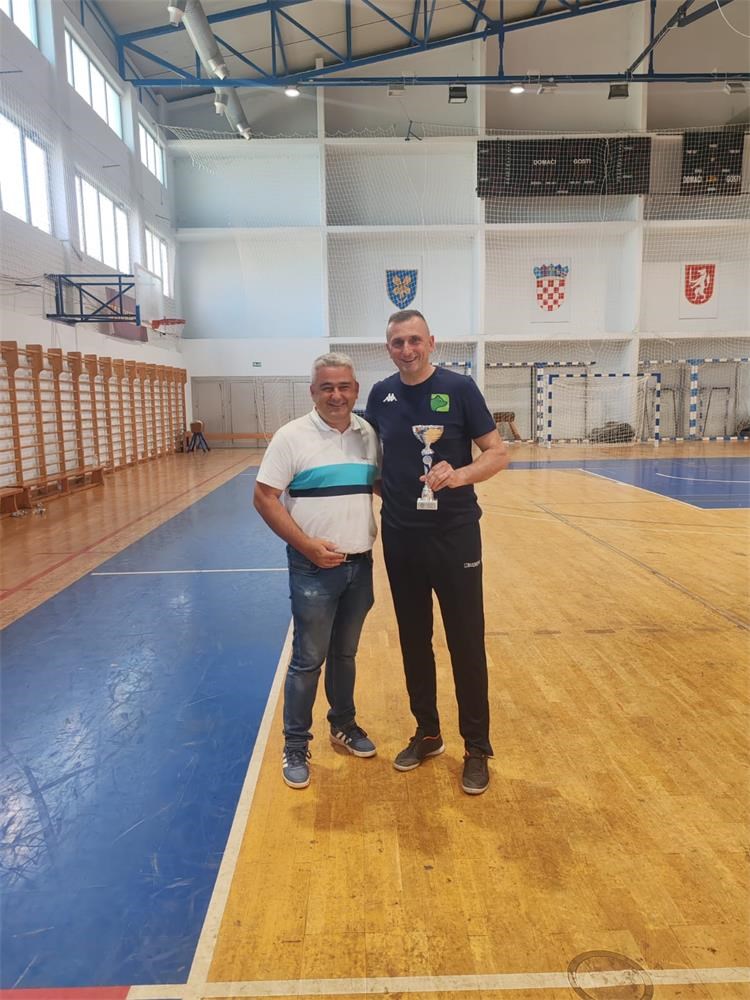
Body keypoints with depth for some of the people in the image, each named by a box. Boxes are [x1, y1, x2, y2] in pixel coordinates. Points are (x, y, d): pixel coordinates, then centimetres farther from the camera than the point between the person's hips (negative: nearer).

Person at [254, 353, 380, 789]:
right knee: (308, 659, 4)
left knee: (345, 653, 19)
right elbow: (265, 498, -11)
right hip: (314, 568, -4)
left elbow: (380, 486, 16)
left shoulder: (368, 434, 4)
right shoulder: (293, 436, -9)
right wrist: (307, 545, -17)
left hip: (361, 564, 4)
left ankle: (344, 725, 38)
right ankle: (296, 746, 21)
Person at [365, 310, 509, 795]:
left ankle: (477, 749, 21)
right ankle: (427, 734, 33)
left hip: (455, 536, -3)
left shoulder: (459, 387, -7)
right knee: (414, 640, 14)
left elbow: (498, 453, -8)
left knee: (467, 643, 5)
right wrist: (382, 493, -1)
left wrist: (460, 475, -26)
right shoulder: (381, 394, 3)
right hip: (400, 538, 4)